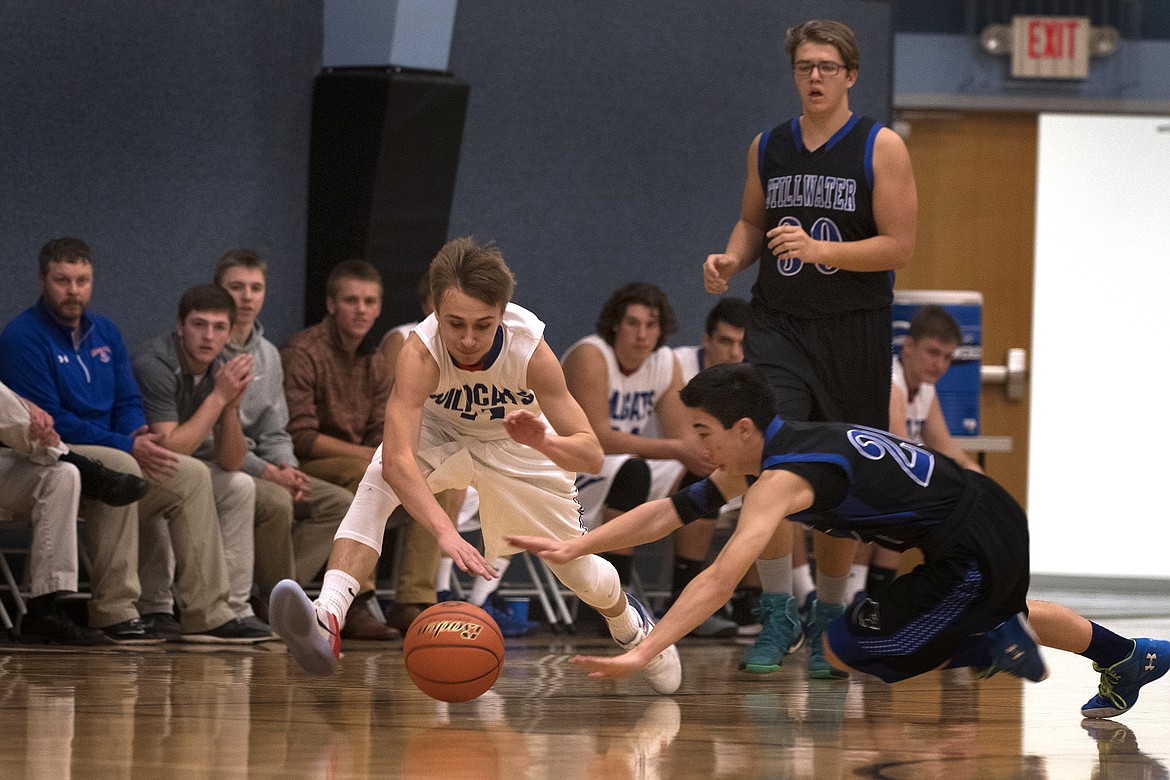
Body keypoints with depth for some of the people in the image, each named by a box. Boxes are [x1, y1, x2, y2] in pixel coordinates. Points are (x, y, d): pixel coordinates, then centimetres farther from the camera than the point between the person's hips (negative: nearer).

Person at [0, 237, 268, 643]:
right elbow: (48, 421, -17)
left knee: (193, 475, -6)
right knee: (121, 467, -35)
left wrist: (139, 435, -10)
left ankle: (207, 613, -10)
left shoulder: (105, 332, 15)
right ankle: (114, 611, -34)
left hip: (109, 454, 8)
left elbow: (129, 404, 16)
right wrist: (126, 446, -21)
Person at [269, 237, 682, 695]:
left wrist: (544, 442, -56)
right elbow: (397, 459, -51)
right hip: (440, 433, -1)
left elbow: (591, 455, -33)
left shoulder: (528, 347, -36)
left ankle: (629, 622, 43)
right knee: (378, 483, -32)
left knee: (576, 567, 7)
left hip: (518, 443, 1)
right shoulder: (421, 352, -40)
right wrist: (445, 533, -65)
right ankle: (328, 618, -43)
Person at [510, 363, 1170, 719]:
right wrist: (572, 548, 2)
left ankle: (997, 646, 3)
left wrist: (642, 654, -38)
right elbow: (669, 513, 9)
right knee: (1004, 613, 38)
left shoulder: (781, 477, -24)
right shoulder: (759, 455, 4)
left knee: (844, 650, -4)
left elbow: (721, 580, -34)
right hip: (994, 521, 10)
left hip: (974, 554, -9)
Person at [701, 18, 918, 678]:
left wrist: (818, 248, -22)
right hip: (779, 326, 2)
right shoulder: (768, 147, 9)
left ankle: (829, 619, 22)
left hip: (855, 333, -2)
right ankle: (778, 612, -6)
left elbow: (900, 246, -9)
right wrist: (732, 258, 1)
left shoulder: (881, 148, -4)